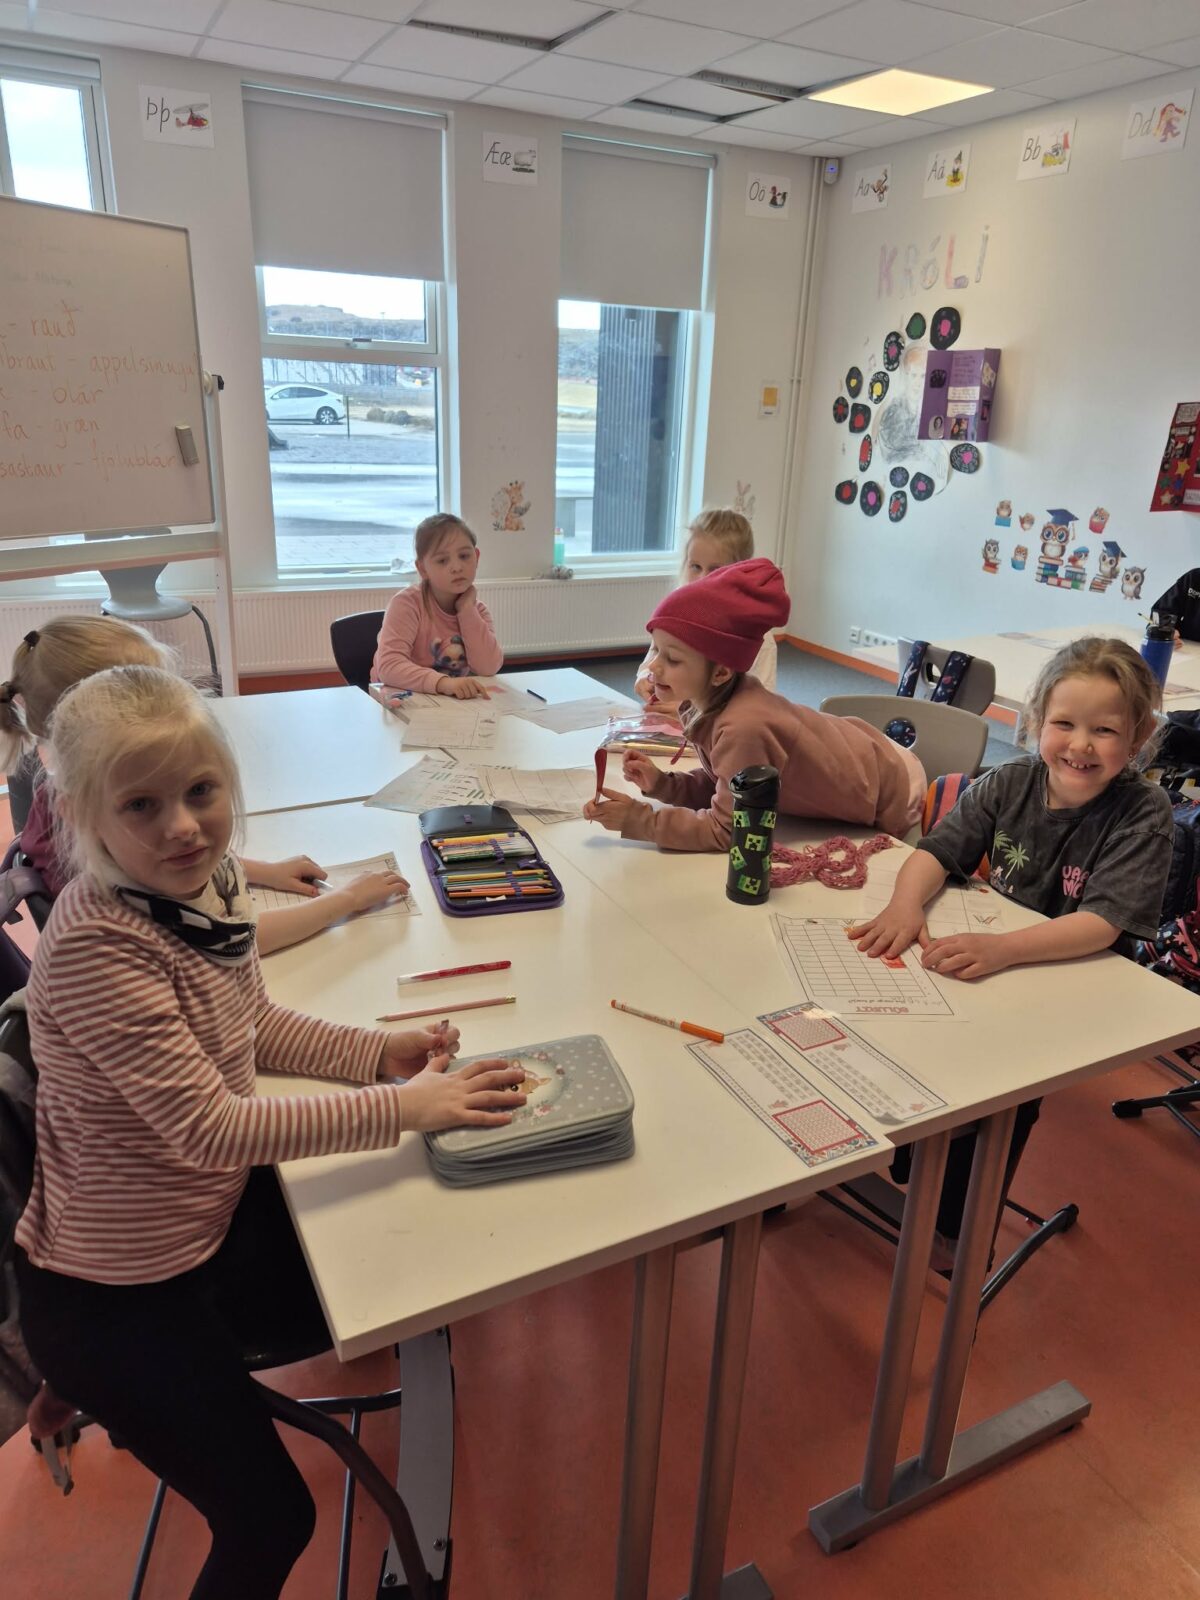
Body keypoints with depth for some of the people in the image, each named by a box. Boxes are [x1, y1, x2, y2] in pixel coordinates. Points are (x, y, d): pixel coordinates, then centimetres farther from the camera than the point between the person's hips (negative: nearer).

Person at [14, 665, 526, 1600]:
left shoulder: (213, 880, -7)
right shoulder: (95, 947, -31)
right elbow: (209, 1127, -30)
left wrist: (376, 1053, -7)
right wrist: (403, 1106, -28)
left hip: (214, 1216, 8)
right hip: (117, 1295, -7)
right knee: (272, 1523, 4)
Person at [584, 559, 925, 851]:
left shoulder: (743, 728, -42)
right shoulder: (711, 700, -17)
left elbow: (726, 832, -33)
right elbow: (719, 786, -6)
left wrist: (637, 819, -34)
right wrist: (660, 783, -21)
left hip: (889, 800, -7)